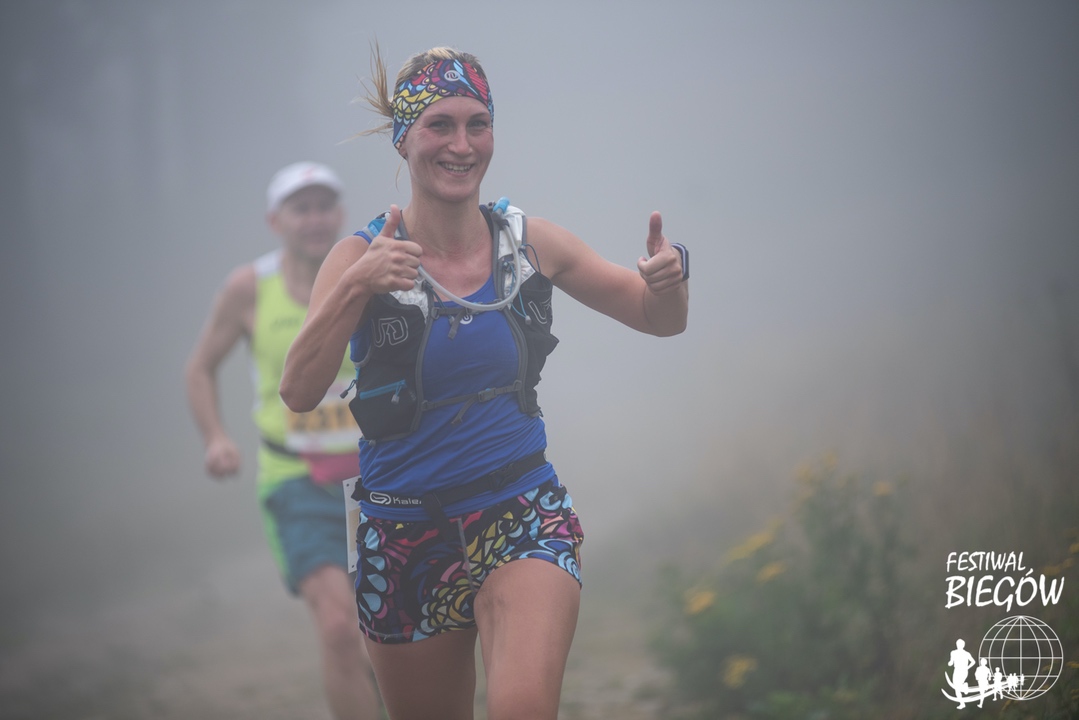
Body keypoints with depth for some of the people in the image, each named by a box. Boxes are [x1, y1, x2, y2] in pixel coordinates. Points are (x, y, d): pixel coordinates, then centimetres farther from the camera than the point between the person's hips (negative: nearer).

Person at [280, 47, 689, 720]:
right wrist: (356, 287, -33)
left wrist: (670, 277, -13)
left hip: (524, 518, 0)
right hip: (405, 532, 0)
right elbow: (299, 392, -19)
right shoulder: (363, 257, -6)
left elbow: (660, 320, 10)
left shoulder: (532, 242, 1)